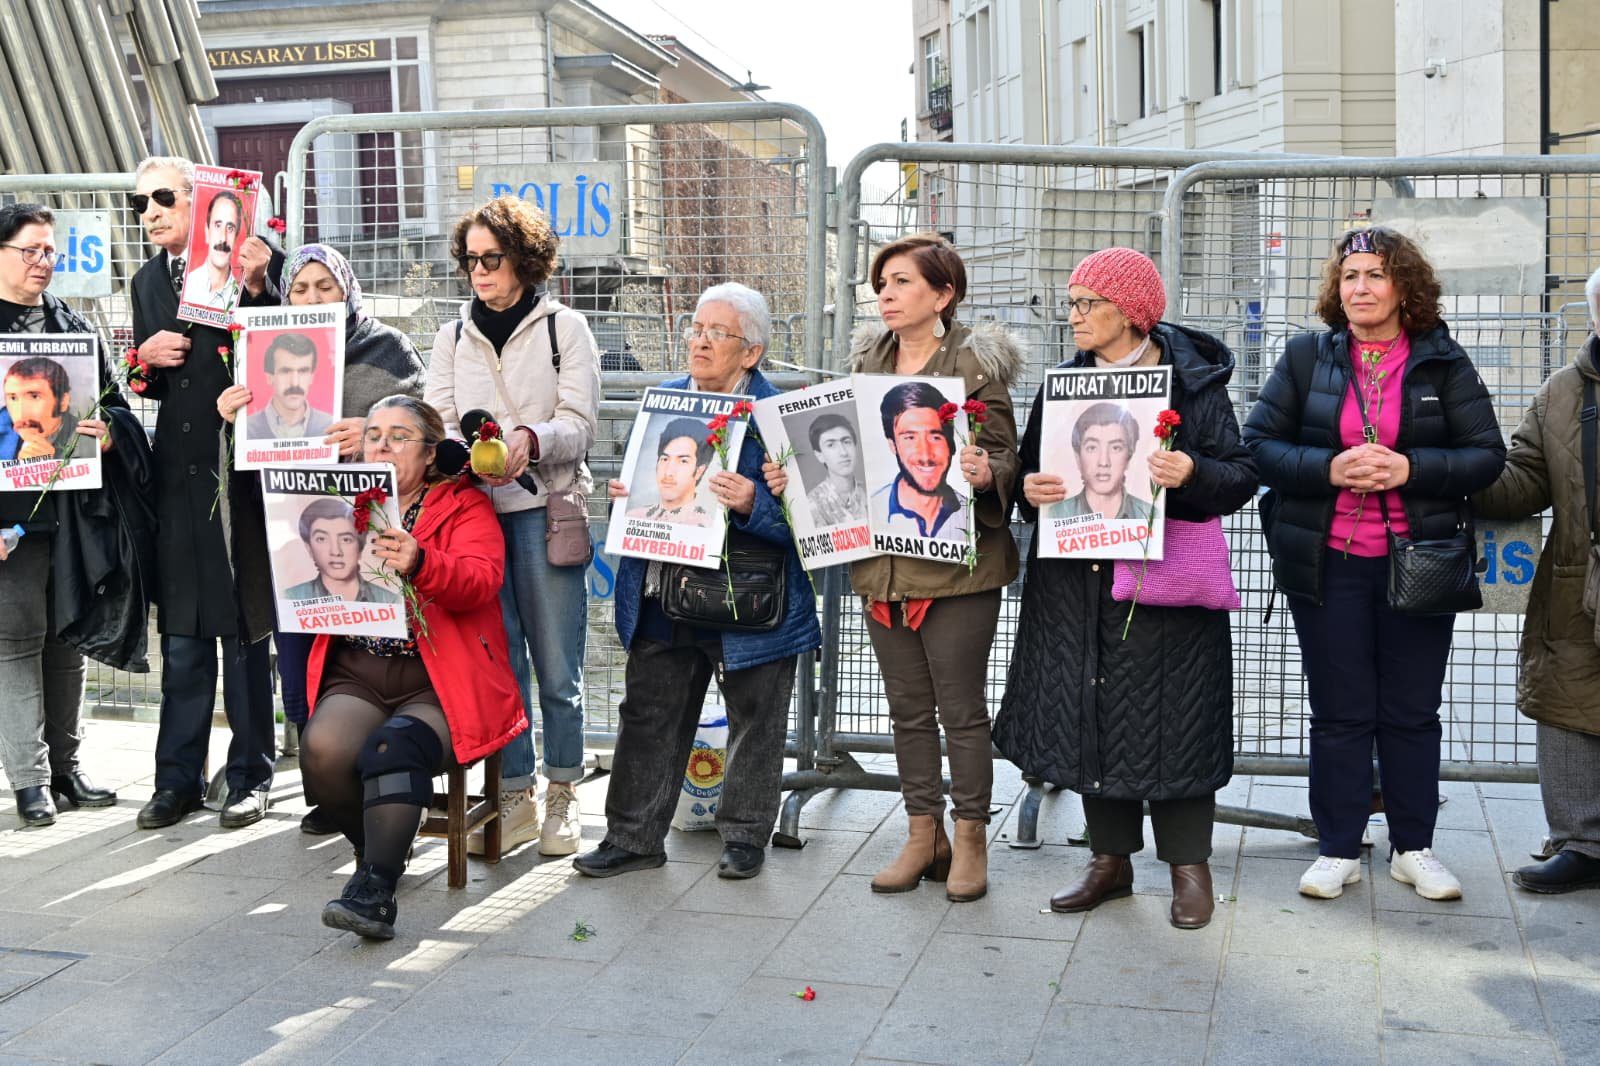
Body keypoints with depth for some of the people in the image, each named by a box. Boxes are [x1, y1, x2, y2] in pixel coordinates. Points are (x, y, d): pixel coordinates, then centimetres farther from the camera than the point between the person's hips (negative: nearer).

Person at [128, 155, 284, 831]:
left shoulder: (251, 260, -5)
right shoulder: (147, 282, 15)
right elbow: (149, 387, 20)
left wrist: (258, 288, -21)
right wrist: (146, 357, -1)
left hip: (240, 466, -5)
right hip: (178, 471, 5)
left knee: (244, 629, 4)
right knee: (182, 632, 10)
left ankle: (250, 776, 14)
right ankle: (178, 777, 18)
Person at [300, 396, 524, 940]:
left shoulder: (465, 506, 6)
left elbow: (481, 581, -14)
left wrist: (419, 563, -34)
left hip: (439, 683, -4)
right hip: (357, 675, 4)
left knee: (392, 749, -32)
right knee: (323, 749, -25)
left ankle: (374, 890, -30)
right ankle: (380, 850, -1)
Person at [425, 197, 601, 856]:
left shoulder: (563, 327, 5)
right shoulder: (454, 339, 16)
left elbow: (579, 425, -3)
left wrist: (531, 441, -24)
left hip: (545, 510, -3)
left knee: (556, 667, -1)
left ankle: (561, 799, 11)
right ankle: (515, 800, 13)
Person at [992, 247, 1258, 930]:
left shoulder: (1193, 379, -3)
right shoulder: (1063, 382, 11)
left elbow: (1241, 475, -6)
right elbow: (1030, 469, 14)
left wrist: (1193, 472, -25)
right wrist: (1029, 489, -8)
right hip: (1076, 584, 5)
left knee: (1168, 715, 0)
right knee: (1089, 713, 8)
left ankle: (1188, 864, 15)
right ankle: (1111, 858, 22)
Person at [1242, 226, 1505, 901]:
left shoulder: (1444, 363, 2)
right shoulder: (1307, 357, 3)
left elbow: (1487, 456, -1)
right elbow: (1258, 444, -1)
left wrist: (1410, 468, -18)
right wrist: (1328, 469, -18)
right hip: (1328, 562, 0)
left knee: (1412, 711, 8)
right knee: (1339, 711, 6)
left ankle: (1413, 848, 22)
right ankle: (1338, 851, 16)